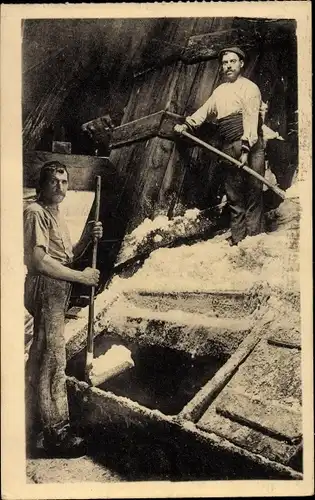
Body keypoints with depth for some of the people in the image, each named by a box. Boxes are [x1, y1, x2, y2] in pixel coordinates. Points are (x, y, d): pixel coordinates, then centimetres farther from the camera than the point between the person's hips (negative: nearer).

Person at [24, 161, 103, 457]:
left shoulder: (54, 213, 18)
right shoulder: (35, 212, -12)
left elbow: (66, 257, 16)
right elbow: (39, 261, -21)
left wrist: (87, 238, -1)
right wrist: (81, 276, -17)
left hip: (57, 291, 10)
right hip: (45, 290, -10)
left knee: (40, 358, 16)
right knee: (53, 359, -5)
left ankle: (34, 425, 29)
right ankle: (56, 433, 4)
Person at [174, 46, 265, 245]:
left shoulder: (249, 87, 0)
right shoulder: (219, 91, 21)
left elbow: (251, 119, -12)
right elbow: (205, 111, 25)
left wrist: (245, 148, -22)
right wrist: (187, 125, 7)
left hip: (249, 146, -7)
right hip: (229, 149, 7)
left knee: (252, 193, -9)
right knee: (234, 196, 7)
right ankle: (237, 241, 12)